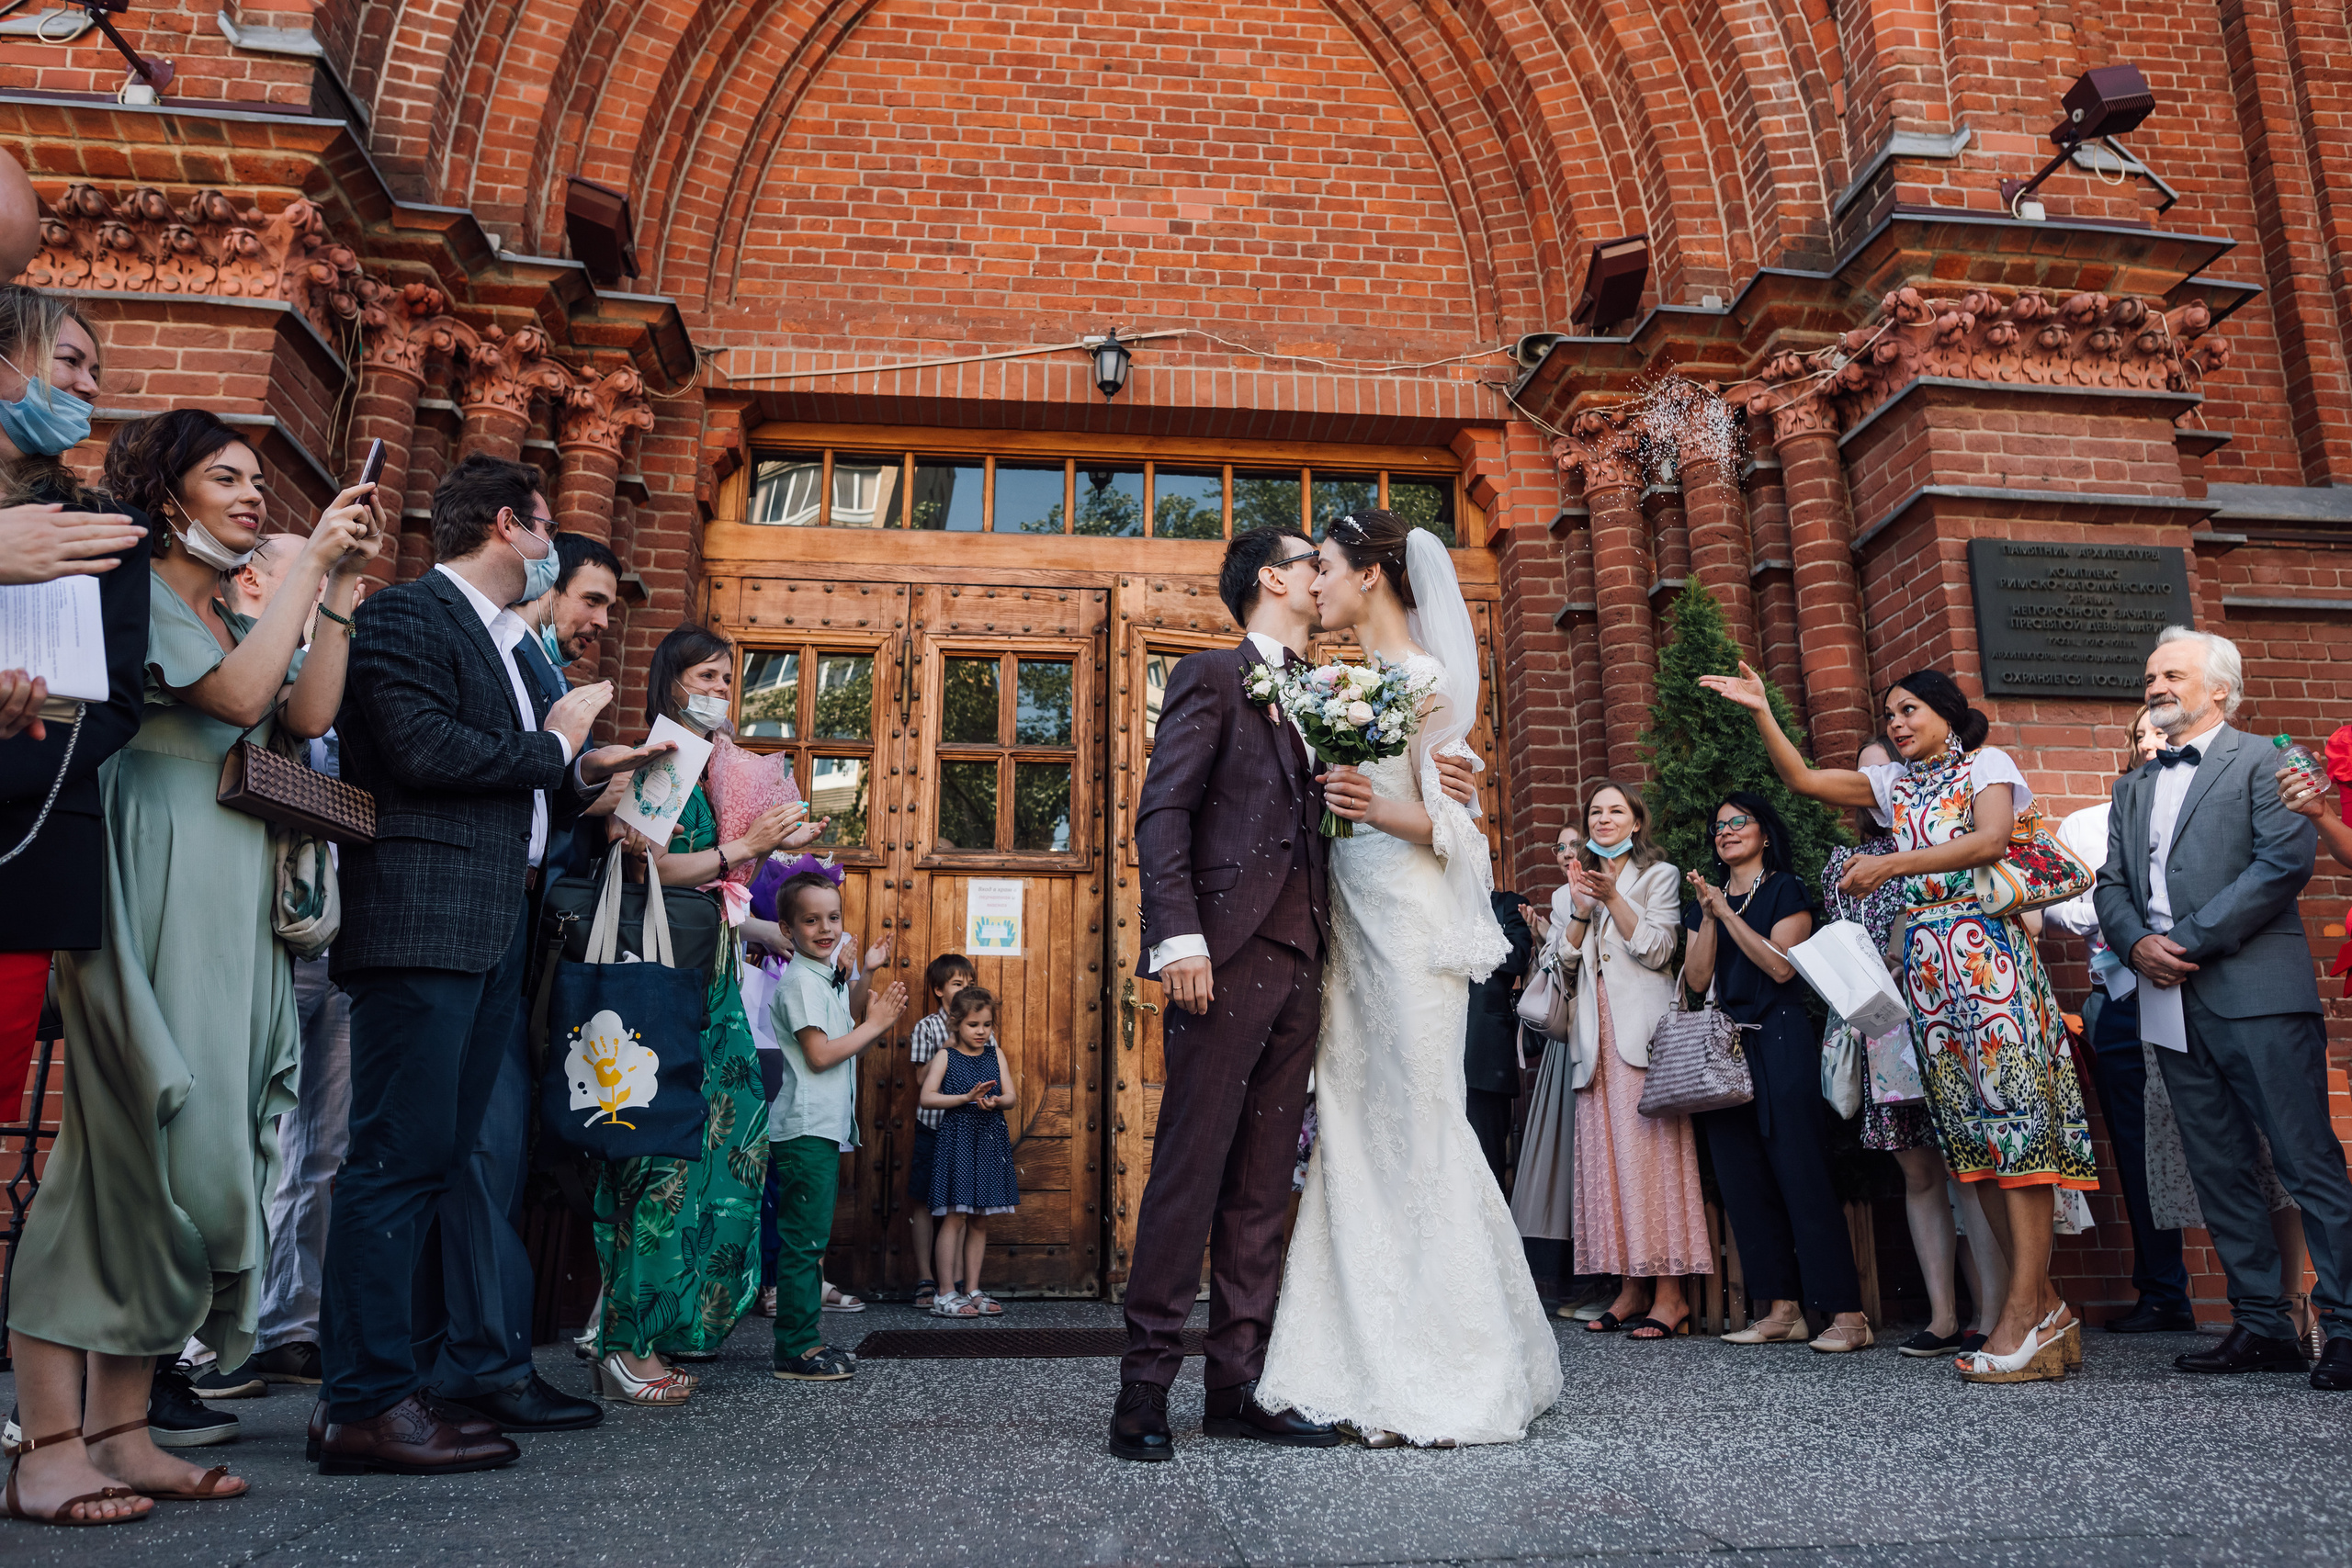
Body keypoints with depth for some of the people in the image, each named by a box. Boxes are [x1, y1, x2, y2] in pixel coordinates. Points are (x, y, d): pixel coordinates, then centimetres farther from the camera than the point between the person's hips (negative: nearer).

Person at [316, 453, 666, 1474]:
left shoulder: (510, 643, 23)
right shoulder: (408, 614, -4)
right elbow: (423, 751, -19)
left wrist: (585, 771, 11)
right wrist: (553, 745, -7)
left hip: (495, 928, 10)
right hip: (425, 921, -10)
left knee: (483, 1153, 11)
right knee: (401, 1154, -8)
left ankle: (488, 1370, 19)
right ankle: (365, 1403, -2)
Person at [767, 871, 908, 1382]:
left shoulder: (829, 979, 18)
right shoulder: (800, 981, -11)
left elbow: (846, 1048, 19)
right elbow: (820, 1054, -18)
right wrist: (874, 1025, -9)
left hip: (825, 1128, 10)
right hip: (805, 1129, -10)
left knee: (810, 1241, 14)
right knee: (803, 1241, -7)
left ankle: (806, 1341, 21)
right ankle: (796, 1351, -2)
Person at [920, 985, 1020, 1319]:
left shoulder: (996, 1056, 11)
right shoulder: (945, 1056, 1)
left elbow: (1012, 1096, 4)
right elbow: (927, 1097, -8)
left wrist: (995, 1101, -18)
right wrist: (967, 1097, -18)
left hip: (990, 1141, 4)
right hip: (956, 1138, -4)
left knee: (980, 1219, 7)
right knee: (955, 1216, -8)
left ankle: (972, 1291, 15)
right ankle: (947, 1294, -2)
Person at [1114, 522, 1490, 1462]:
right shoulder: (1211, 676, 4)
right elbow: (1162, 812, -6)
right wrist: (1178, 937, -18)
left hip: (1299, 961, 7)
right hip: (1229, 951, -7)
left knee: (1264, 1182, 7)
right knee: (1190, 1167, -5)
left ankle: (1238, 1384, 13)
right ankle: (1146, 1384, 3)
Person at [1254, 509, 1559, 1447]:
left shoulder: (1425, 679, -6)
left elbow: (1452, 824, -11)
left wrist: (1383, 812, -27)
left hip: (1409, 923, -8)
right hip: (1350, 920, 8)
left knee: (1416, 1132, -4)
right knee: (1354, 1128, 6)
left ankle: (1447, 1381, 7)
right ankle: (1367, 1367, 14)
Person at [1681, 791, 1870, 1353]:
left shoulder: (1785, 890, 3)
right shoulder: (1706, 899, 17)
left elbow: (1782, 965, -10)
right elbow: (1697, 978, 6)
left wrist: (1727, 912, -10)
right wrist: (1708, 915, -4)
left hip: (1780, 1042, -5)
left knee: (1803, 1174, -10)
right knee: (1742, 1181, 3)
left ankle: (1847, 1313, -8)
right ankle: (1784, 1310, 9)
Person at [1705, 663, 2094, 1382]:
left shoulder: (1987, 764, 8)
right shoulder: (1895, 783, 20)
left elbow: (1990, 840, -10)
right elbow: (1802, 778, 11)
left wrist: (1890, 864, -16)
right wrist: (1761, 712, 2)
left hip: (1987, 952, -5)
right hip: (1926, 962, 5)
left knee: (2013, 1110, -12)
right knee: (1966, 1129, 0)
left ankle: (2023, 1310, -14)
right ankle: (2043, 1305, 5)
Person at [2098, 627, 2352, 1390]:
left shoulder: (2265, 762, 2)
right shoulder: (2134, 787, 21)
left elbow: (2285, 861, -12)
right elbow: (2112, 884, 16)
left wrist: (2191, 941, -14)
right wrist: (2136, 942, -5)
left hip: (2256, 994, -6)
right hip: (2173, 1004, 6)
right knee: (2220, 1173, 8)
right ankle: (2262, 1326, 14)